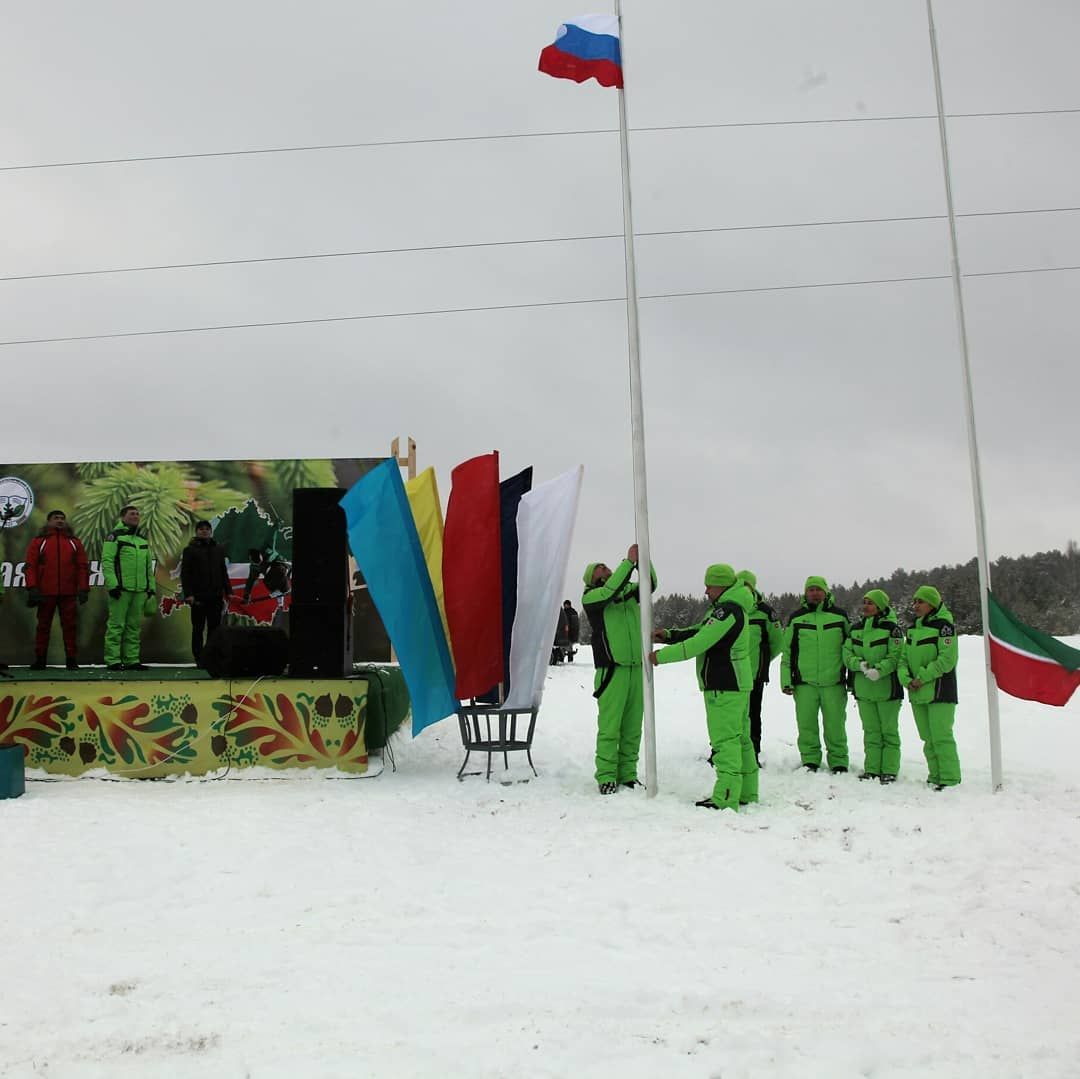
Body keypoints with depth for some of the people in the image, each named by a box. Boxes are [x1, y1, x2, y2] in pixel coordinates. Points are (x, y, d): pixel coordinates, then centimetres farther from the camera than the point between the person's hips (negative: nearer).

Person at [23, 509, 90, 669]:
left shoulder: (74, 542, 12)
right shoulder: (38, 542, 8)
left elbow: (83, 566, 7)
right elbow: (30, 565, 1)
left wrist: (84, 588, -1)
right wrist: (32, 588, -10)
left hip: (68, 593, 1)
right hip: (45, 593, 0)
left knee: (70, 626, 1)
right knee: (43, 626, 5)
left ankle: (72, 660, 5)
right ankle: (40, 659, 12)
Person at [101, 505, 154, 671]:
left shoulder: (143, 540, 20)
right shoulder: (115, 536, -1)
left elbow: (149, 566, 24)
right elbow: (106, 561, -10)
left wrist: (151, 587, 18)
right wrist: (112, 584, -18)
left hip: (140, 590, 7)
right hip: (121, 589, -7)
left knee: (134, 626, 8)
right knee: (116, 625, -5)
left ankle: (131, 660, 13)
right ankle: (112, 661, -2)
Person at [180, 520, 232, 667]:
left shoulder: (219, 549, 14)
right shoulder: (190, 550, 1)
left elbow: (224, 572, 17)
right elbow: (185, 574, -4)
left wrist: (228, 591, 10)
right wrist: (188, 594, -14)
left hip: (216, 596, 4)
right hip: (198, 597, -4)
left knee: (214, 628, 4)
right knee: (198, 629, 2)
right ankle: (199, 659, 6)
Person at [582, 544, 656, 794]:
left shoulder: (629, 590, 15)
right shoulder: (590, 597, -1)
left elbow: (650, 584, 4)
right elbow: (611, 590, -18)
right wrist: (629, 561, -18)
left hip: (637, 667, 5)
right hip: (611, 669, -5)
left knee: (633, 726, 9)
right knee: (609, 726, -4)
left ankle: (628, 773, 17)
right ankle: (606, 776, 3)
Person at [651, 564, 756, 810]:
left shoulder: (728, 611, -18)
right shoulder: (733, 607, 16)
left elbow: (698, 644, -21)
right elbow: (699, 632, 17)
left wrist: (661, 656, -13)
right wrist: (668, 635, 5)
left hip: (723, 687, -11)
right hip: (737, 683, 11)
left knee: (724, 740, -8)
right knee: (741, 739, 14)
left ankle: (725, 798, -6)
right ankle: (746, 792, 22)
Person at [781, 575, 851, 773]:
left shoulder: (839, 616, 7)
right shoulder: (796, 618, 7)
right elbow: (787, 651, 9)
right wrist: (786, 681, 4)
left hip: (834, 682, 0)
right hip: (805, 682, 1)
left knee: (835, 725, 3)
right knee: (806, 725, 3)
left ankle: (838, 762, 16)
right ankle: (810, 761, 16)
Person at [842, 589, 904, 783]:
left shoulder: (892, 629, -7)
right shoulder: (856, 629, 10)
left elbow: (895, 657, -13)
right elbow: (847, 654, 7)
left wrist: (879, 670, -26)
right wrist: (860, 664, -12)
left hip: (886, 687, -5)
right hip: (863, 689, 5)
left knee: (889, 731, 4)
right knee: (870, 731, 11)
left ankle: (889, 770, 10)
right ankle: (872, 768, 17)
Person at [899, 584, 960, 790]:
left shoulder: (944, 625, -9)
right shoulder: (914, 628, 14)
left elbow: (947, 660, -17)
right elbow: (904, 657, 14)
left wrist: (923, 678, -17)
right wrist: (905, 678, -4)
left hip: (939, 690, -7)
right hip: (917, 693, 7)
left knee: (941, 737, -8)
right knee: (928, 738, 12)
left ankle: (950, 779, -2)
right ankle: (935, 776, 21)